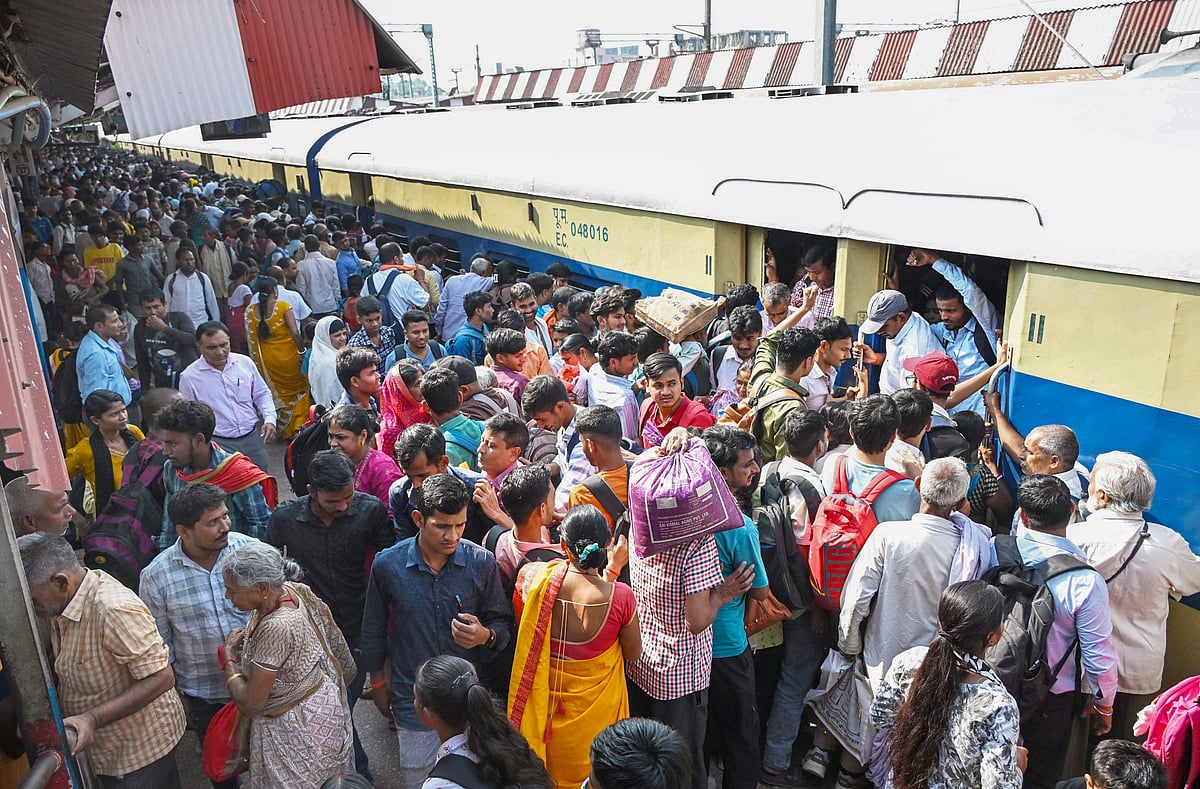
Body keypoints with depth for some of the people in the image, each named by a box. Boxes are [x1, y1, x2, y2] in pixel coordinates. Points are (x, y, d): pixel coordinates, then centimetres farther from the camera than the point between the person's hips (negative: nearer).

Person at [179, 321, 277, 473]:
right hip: (219, 443, -3)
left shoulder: (245, 362, 2)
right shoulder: (189, 376, -4)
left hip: (252, 437, 3)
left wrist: (269, 419, -3)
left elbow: (262, 394, 13)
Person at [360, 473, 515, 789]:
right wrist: (378, 680, 14)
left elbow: (503, 624, -1)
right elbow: (374, 629, 5)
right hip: (414, 700, 0)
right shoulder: (388, 564, -11)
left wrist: (486, 636, -23)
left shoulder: (482, 563, -13)